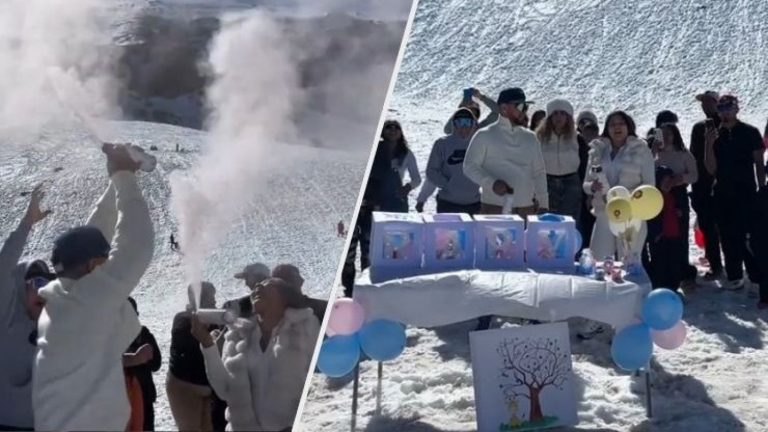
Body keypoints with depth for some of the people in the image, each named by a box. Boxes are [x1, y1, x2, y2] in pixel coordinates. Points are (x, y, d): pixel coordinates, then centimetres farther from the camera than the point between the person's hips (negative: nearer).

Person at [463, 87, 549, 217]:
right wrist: (492, 183, -19)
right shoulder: (484, 136, 2)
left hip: (526, 209, 4)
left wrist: (543, 204, 9)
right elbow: (469, 166, -2)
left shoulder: (530, 138, 15)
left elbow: (539, 172, 17)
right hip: (494, 207, -4)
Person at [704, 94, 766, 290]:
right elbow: (711, 169, 1)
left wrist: (762, 190, -3)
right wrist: (709, 145, -11)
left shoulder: (750, 132, 0)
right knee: (728, 238, 6)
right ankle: (734, 276, 14)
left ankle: (756, 277, -7)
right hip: (722, 194, 4)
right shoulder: (714, 135, 7)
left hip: (746, 193, -4)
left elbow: (759, 164, 2)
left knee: (749, 237, -10)